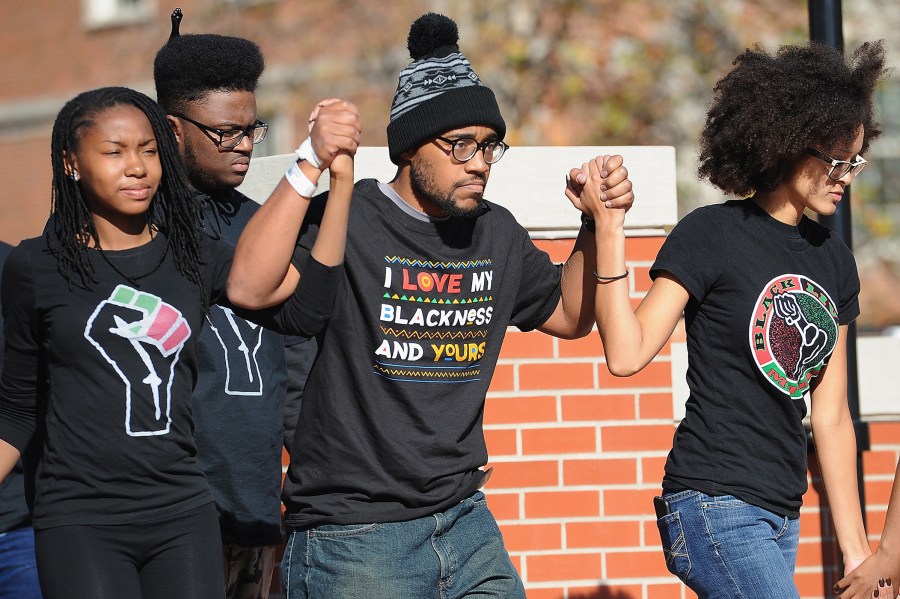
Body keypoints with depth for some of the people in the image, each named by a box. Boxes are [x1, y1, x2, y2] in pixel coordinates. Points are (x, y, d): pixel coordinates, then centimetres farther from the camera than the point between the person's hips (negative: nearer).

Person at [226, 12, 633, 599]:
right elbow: (249, 287, -27)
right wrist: (314, 163, -27)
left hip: (465, 523, 6)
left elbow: (569, 314, 25)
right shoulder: (347, 220, -11)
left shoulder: (496, 234, 10)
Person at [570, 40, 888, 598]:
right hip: (715, 508, -7)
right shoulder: (712, 235, -7)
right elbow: (627, 353, -14)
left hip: (782, 516, 7)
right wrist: (608, 226, -20)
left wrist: (857, 551, 15)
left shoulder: (833, 260, 12)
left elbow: (830, 415, 15)